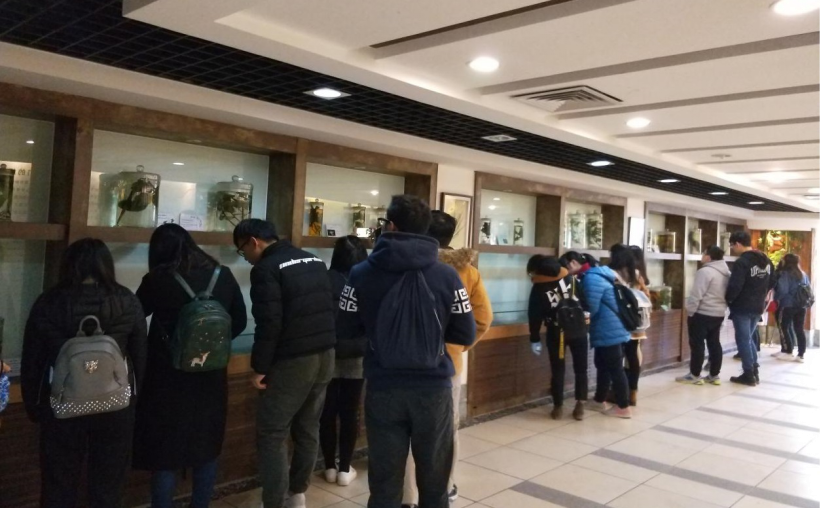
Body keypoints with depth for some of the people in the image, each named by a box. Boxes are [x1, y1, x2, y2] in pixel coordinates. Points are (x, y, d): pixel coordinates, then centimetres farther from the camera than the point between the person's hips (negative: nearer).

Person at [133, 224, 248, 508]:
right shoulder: (223, 276, -1)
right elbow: (239, 322, 7)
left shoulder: (158, 280, -10)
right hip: (211, 375, 3)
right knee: (207, 446, 18)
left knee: (164, 452, 9)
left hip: (168, 377, -3)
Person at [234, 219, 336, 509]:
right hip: (326, 356, 8)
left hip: (293, 361, -8)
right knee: (308, 428, 17)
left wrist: (260, 367, -10)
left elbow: (269, 324, -18)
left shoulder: (266, 269, -11)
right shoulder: (315, 261, 12)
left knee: (272, 434, 3)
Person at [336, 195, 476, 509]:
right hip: (433, 388, 0)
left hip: (383, 389, 0)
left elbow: (344, 331, 1)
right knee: (434, 480, 16)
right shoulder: (447, 276, -7)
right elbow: (466, 336, -4)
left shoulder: (363, 274, -6)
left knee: (385, 482, 11)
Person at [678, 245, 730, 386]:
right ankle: (715, 375, 16)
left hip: (702, 313, -9)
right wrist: (721, 308, 21)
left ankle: (695, 375, 3)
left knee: (697, 344, -1)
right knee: (714, 344, 12)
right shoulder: (727, 273, 11)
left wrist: (690, 311, -13)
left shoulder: (705, 271, -19)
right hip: (719, 313, 9)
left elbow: (696, 295, -21)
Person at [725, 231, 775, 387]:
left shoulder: (741, 262, -20)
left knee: (743, 340, 1)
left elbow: (735, 287, -25)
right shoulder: (766, 260, 8)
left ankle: (749, 375, 5)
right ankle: (754, 371, 22)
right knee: (749, 338, 20)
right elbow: (772, 282, 16)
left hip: (742, 308, -8)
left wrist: (728, 300, -8)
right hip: (758, 307, 8)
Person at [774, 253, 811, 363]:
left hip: (788, 305, -6)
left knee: (784, 328, 5)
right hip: (801, 306, 6)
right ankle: (801, 355, 6)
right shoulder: (804, 274, 12)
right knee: (799, 329, 7)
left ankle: (789, 352, 4)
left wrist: (777, 299, -1)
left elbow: (782, 290, -15)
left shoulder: (785, 274, -10)